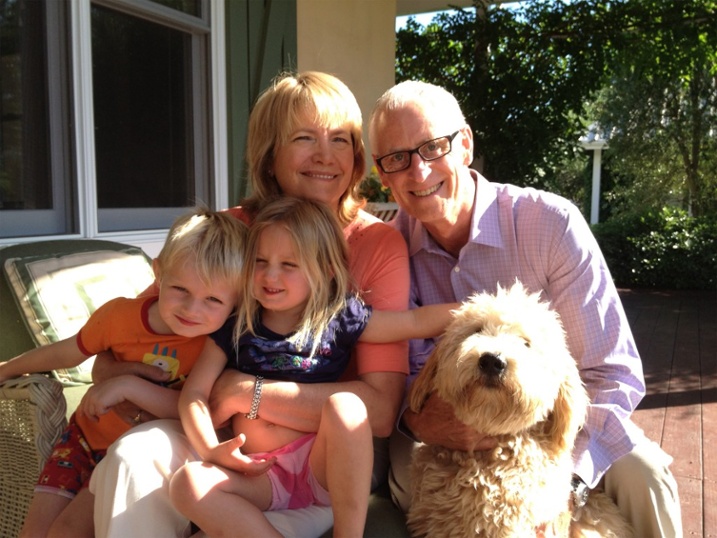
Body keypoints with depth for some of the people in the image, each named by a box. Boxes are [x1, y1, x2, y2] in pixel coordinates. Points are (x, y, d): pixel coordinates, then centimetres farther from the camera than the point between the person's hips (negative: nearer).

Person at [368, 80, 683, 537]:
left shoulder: (551, 223, -21)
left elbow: (613, 375, -21)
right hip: (450, 430, 1)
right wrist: (415, 417, -31)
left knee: (640, 473, -26)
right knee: (401, 464, -28)